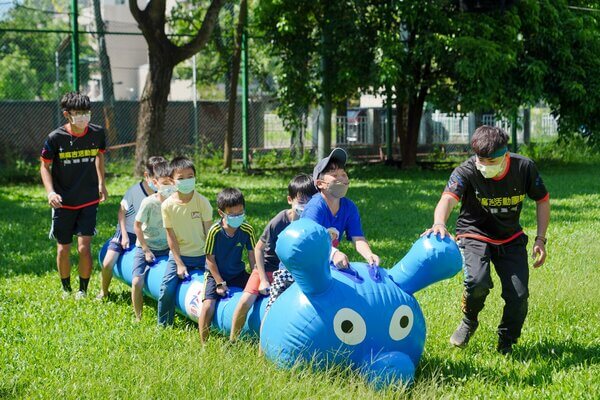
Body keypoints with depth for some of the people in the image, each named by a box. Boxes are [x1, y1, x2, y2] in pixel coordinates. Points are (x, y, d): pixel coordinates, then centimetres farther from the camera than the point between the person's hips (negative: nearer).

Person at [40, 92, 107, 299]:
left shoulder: (97, 133, -6)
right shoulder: (55, 138, -13)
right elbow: (45, 166, -2)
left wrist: (101, 184, 14)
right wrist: (51, 192, -15)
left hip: (89, 201, 1)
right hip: (63, 202, -1)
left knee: (84, 247, -7)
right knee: (63, 249, 8)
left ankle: (83, 289, 12)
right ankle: (66, 288, 29)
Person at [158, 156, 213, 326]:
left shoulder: (202, 202, -10)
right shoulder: (167, 205, -8)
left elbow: (209, 233, -5)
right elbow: (171, 236, -5)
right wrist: (179, 264, -8)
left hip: (201, 255, 0)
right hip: (178, 255, 0)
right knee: (167, 289, -12)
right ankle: (163, 326, 6)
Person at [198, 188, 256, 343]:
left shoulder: (247, 230, -10)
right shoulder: (215, 231, -19)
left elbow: (252, 255, -1)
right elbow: (210, 259, -12)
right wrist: (220, 283, -13)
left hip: (238, 274, 4)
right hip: (215, 274, -3)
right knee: (208, 305, -20)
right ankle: (203, 344, -5)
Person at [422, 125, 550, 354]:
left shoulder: (524, 168, -15)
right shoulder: (466, 171, -24)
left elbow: (542, 200, 1)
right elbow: (448, 198, -42)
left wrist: (540, 239, -5)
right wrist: (439, 223, -63)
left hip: (511, 238, 3)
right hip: (475, 235, -3)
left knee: (519, 294, -10)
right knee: (478, 282, -29)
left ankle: (506, 342, 19)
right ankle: (469, 322, 5)